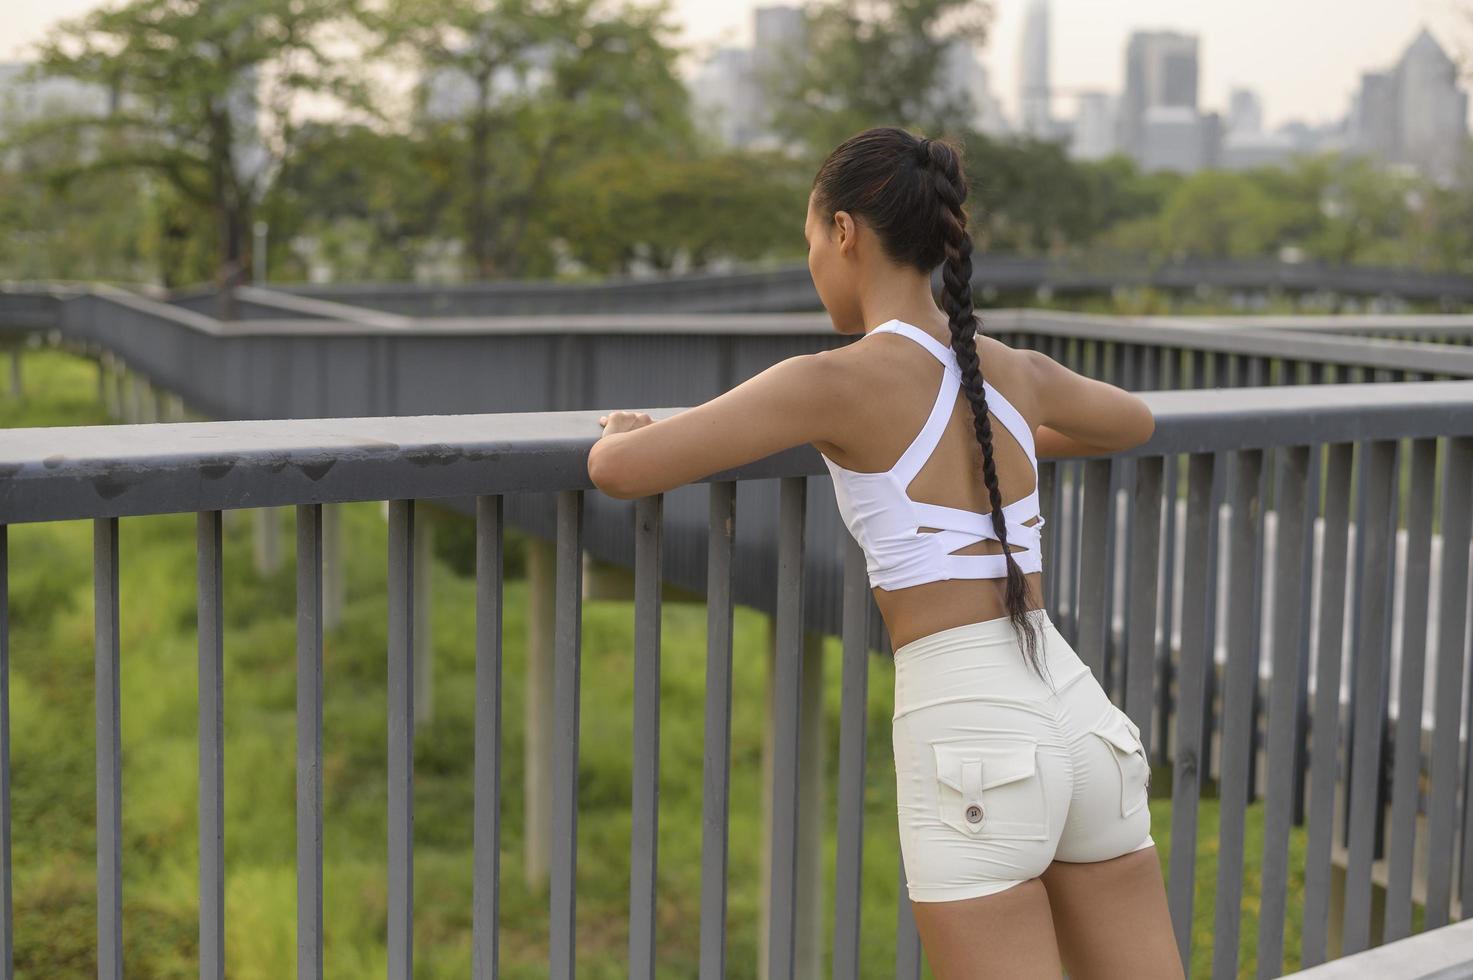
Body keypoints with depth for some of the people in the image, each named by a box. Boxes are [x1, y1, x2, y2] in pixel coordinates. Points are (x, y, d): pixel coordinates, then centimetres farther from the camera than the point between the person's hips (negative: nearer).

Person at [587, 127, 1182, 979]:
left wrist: (622, 433, 15)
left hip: (970, 742, -6)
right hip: (1082, 719, 6)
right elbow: (1136, 422, 36)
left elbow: (620, 473, -9)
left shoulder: (840, 380, -7)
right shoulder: (1019, 374, 12)